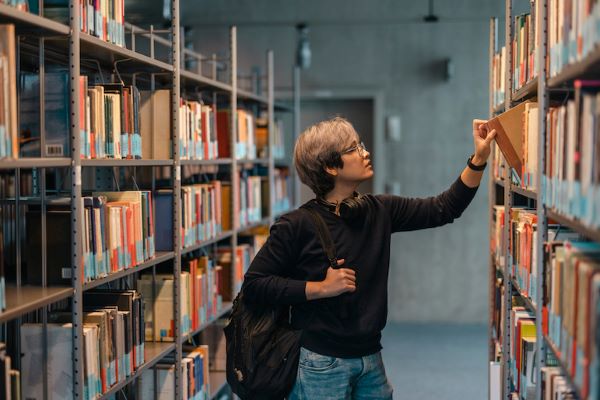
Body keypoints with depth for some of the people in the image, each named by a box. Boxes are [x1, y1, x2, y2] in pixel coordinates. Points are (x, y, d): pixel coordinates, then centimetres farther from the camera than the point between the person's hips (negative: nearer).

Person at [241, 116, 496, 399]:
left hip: (370, 361, 6)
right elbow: (253, 284, -14)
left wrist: (479, 159, -5)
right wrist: (321, 288, -18)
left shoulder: (379, 211, 4)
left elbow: (444, 209, 4)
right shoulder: (298, 226, -13)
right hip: (320, 364, -5)